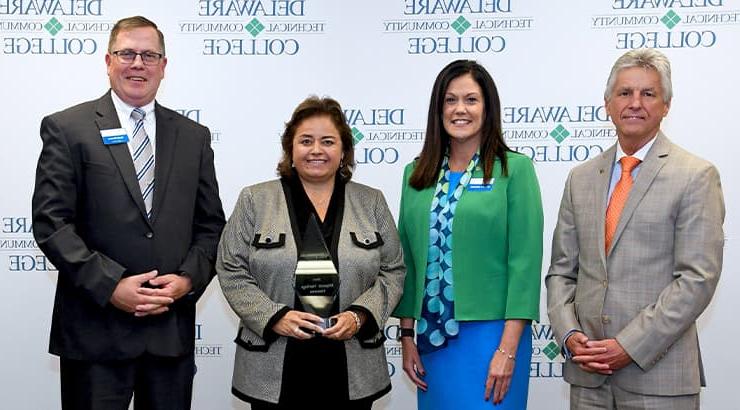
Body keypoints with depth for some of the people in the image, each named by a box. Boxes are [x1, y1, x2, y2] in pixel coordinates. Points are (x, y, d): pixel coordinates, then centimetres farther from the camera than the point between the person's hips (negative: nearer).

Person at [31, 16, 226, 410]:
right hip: (95, 329, -3)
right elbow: (51, 222, -6)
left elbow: (211, 224, 11)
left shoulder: (194, 137, 10)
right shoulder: (66, 128, 0)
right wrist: (111, 285, -15)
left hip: (173, 329, 3)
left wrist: (188, 279, -7)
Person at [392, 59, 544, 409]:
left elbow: (525, 260, -9)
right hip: (431, 335, 4)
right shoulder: (416, 174, 8)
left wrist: (509, 349, -13)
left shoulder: (514, 169, -4)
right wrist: (406, 337, 6)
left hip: (490, 333, -4)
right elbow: (407, 261, 10)